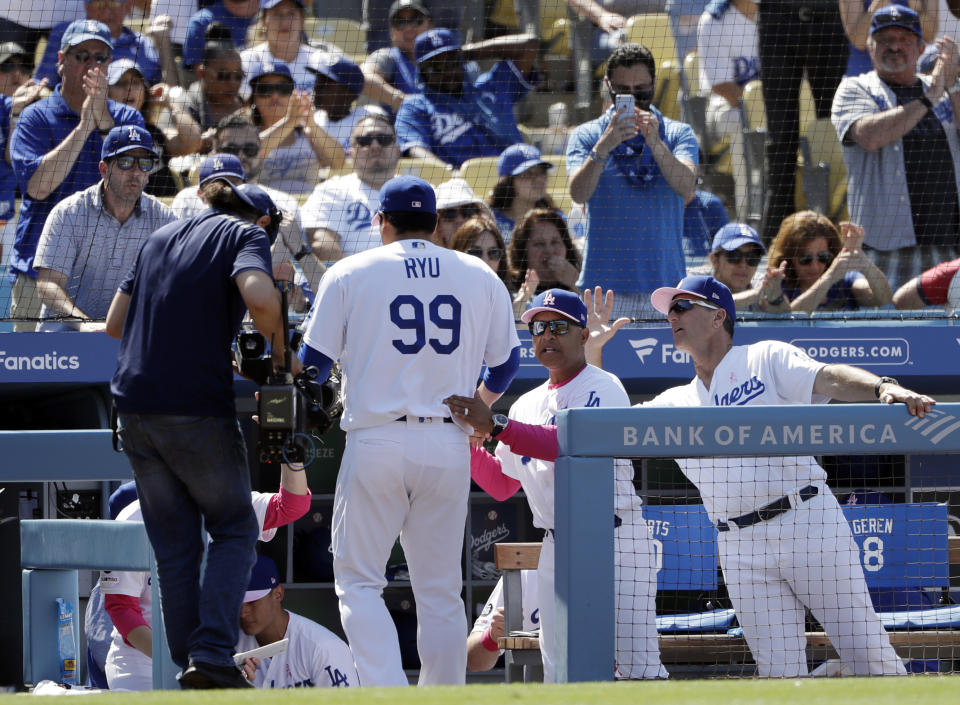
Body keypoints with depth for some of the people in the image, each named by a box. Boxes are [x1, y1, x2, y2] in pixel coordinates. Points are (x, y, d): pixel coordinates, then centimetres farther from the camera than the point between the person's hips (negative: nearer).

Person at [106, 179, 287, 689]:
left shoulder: (161, 238, 21)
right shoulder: (247, 234, 2)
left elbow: (115, 324, 22)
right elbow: (258, 295, -20)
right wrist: (280, 348, -4)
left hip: (134, 406, 5)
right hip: (198, 407, -5)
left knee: (174, 545, 12)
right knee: (234, 529, 8)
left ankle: (189, 667, 9)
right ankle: (212, 655, -8)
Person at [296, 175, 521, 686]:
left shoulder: (350, 274, 3)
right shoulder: (481, 277, 10)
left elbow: (314, 362, 1)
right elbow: (506, 361, 15)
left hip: (376, 444, -3)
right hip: (449, 447, 3)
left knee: (358, 580, 2)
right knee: (440, 590, 11)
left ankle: (387, 689, -17)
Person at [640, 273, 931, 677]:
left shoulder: (767, 360, 7)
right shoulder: (675, 404, 20)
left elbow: (829, 378, -9)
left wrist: (883, 388, -29)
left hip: (808, 526, -4)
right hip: (741, 550, 4)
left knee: (867, 652, -7)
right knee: (779, 674, -2)